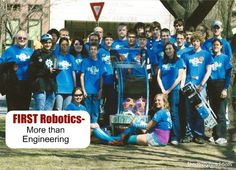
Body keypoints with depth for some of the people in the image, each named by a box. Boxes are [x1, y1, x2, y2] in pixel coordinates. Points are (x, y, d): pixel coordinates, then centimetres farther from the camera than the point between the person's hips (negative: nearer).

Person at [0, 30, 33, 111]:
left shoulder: (30, 51, 13)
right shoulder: (10, 51, 2)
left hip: (26, 85, 4)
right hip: (13, 85, -4)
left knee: (24, 109, 10)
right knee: (12, 110, -3)